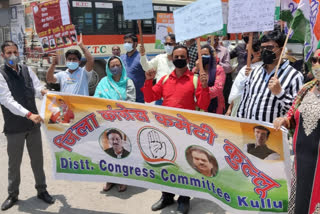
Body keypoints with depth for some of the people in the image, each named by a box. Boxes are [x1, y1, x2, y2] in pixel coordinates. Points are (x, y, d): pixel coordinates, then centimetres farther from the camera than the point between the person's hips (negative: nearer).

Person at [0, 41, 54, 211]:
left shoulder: (26, 70, 6)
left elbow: (36, 89, 4)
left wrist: (42, 91, -21)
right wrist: (29, 114, -29)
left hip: (33, 124, 4)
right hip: (14, 127, -4)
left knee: (37, 159, 14)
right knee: (14, 163, 10)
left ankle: (42, 190, 29)